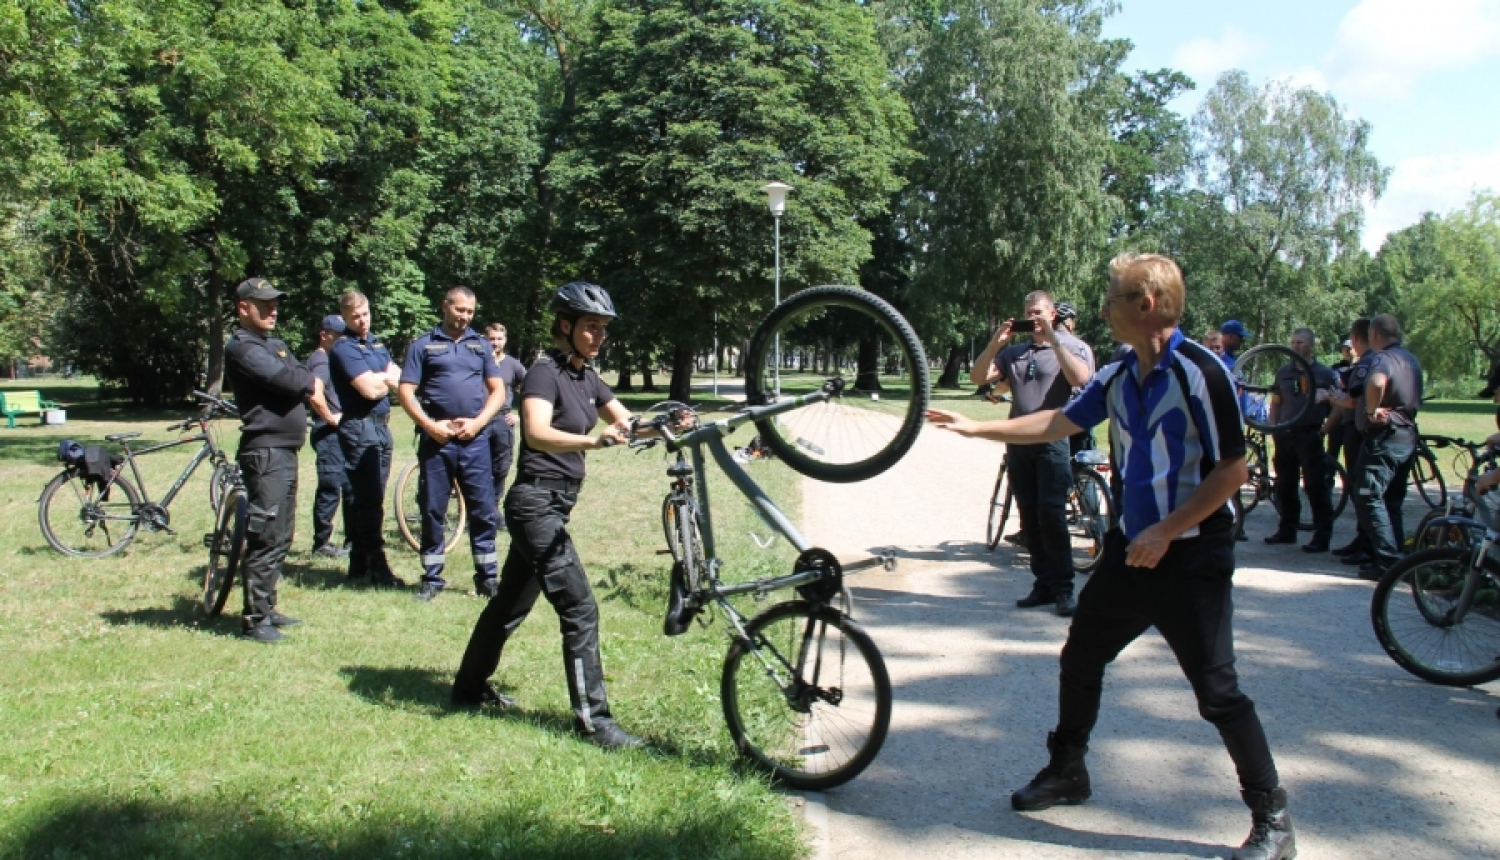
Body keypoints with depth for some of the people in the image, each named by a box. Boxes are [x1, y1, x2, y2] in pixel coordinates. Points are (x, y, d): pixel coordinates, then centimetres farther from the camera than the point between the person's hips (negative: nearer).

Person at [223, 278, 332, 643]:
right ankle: (255, 621, -4)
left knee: (281, 538, 15)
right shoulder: (242, 347, -10)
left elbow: (307, 379, 14)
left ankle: (267, 609, 25)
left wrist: (311, 387, -8)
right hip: (265, 452, -10)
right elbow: (283, 378, -20)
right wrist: (310, 382, 0)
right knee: (265, 539, -9)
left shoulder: (276, 344, 21)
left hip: (286, 451, 10)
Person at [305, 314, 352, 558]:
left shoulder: (332, 358, 18)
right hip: (328, 433, -10)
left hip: (340, 432, 10)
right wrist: (330, 417, -19)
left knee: (351, 487, 13)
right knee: (330, 488, -6)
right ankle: (321, 543, 2)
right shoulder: (321, 359, -12)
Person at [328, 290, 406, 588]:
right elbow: (370, 389, -17)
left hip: (382, 425, 8)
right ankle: (378, 568, -6)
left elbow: (398, 378, 11)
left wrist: (379, 379, -7)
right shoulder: (344, 348, -9)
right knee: (370, 500, -8)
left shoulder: (376, 343, 17)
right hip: (360, 427, -8)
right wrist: (386, 378, 1)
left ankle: (359, 564, 20)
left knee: (367, 498, 12)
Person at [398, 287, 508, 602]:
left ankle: (487, 577, 9)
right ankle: (432, 578, 14)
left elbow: (498, 389, 11)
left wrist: (478, 422, -5)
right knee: (432, 510, 4)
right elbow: (406, 392, 1)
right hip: (436, 439, -1)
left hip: (475, 440, 1)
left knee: (483, 510, 1)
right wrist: (431, 426, -11)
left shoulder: (480, 345, 13)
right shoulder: (423, 345, 6)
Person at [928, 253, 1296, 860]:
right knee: (1080, 658, 15)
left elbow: (1233, 469, -17)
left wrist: (1166, 531, -18)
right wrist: (976, 429, 15)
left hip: (1191, 555, -7)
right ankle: (1067, 772, 35)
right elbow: (1059, 423, 15)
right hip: (1132, 547, 8)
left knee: (1217, 691, -4)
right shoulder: (1118, 377, 4)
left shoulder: (1201, 372, -17)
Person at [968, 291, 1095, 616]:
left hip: (1052, 442, -5)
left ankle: (1063, 590, -3)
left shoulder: (1071, 346, 2)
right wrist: (996, 343, -5)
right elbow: (978, 377, 6)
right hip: (1018, 442, 5)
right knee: (1029, 518, 7)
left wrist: (1053, 338, -18)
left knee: (1051, 515, -10)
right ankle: (1043, 584, 16)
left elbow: (1079, 377, -18)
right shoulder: (1013, 352, 15)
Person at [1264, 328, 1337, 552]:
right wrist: (1273, 429, 6)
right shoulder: (1283, 371, 11)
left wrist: (1326, 429, -13)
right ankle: (1287, 530, 21)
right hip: (1285, 435, 5)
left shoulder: (1325, 373, 0)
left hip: (1310, 435, -5)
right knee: (1284, 486, 10)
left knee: (1316, 487, -4)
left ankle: (1322, 536, -1)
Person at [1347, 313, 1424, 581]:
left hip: (1384, 436, -9)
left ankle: (1388, 562, -11)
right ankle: (1396, 556, 17)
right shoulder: (1411, 360, 16)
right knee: (1392, 500, 15)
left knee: (1369, 498, -7)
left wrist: (1372, 410, -25)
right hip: (1407, 436, 10)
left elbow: (1377, 382, -38)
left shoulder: (1382, 359, -15)